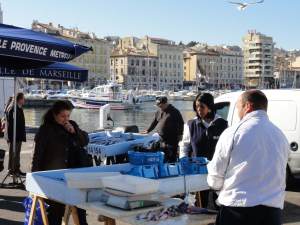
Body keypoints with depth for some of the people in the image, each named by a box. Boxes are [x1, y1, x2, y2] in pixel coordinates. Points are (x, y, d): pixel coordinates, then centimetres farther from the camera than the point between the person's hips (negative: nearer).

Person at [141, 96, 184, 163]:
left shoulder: (174, 111, -4)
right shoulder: (158, 112, 12)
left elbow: (181, 123, -3)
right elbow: (154, 123, 23)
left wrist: (180, 134, -7)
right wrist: (148, 130, 21)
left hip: (172, 140, -5)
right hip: (162, 140, 5)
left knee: (172, 157, -4)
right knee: (163, 158, 8)